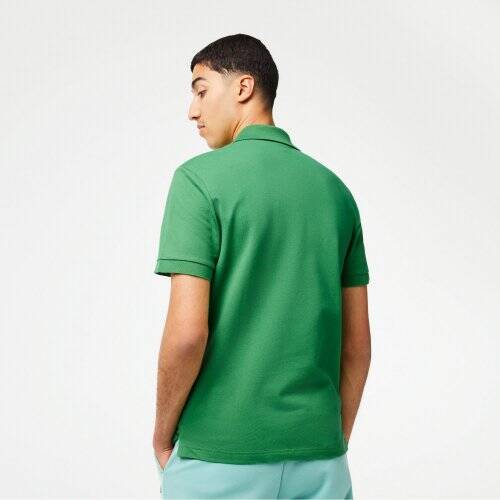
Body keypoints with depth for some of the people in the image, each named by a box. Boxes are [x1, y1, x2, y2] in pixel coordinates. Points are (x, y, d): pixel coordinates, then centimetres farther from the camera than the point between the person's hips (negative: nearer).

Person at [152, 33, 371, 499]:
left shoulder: (199, 178, -9)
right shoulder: (334, 189, 7)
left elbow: (187, 332, -16)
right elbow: (357, 342, 9)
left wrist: (163, 436, -1)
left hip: (219, 456, -4)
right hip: (317, 453, 5)